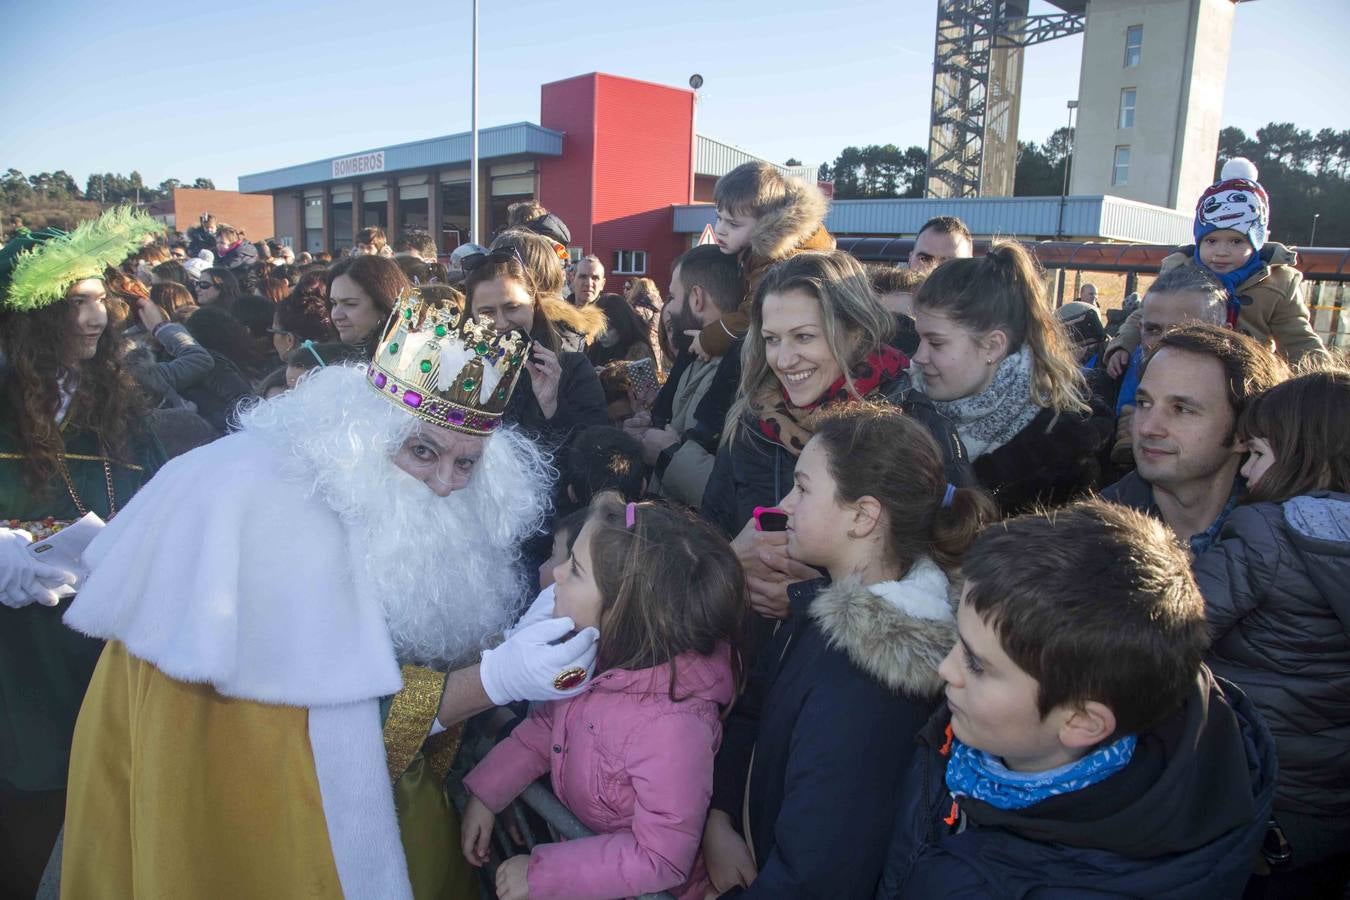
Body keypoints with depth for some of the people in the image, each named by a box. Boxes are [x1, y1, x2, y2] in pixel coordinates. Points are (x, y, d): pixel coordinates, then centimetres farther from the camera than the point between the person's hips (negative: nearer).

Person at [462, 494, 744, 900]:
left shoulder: (672, 726, -37)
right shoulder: (601, 650, -17)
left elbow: (661, 860, -26)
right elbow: (549, 722, 2)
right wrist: (485, 792, -5)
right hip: (576, 833, 6)